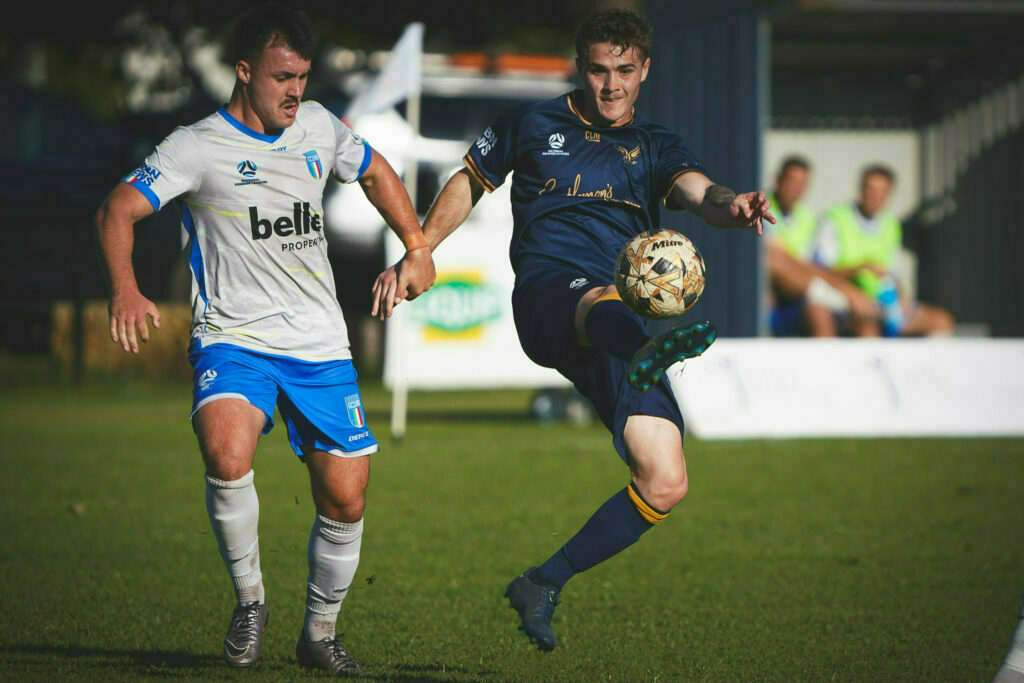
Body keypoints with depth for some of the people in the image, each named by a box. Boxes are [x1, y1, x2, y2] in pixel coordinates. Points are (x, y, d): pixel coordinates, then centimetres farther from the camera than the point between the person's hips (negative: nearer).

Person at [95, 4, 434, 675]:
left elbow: (374, 170, 28)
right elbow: (117, 210, -12)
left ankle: (320, 632, 24)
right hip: (233, 339, -4)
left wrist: (417, 248, 20)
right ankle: (250, 599, -10)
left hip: (320, 343, 5)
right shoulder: (198, 148, -6)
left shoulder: (317, 126, 9)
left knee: (345, 499, 1)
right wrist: (126, 291, -28)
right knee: (227, 454, -32)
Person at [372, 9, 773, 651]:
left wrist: (732, 206, -27)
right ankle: (646, 356, -82)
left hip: (622, 323, 4)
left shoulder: (656, 147, 18)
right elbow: (469, 182, 29)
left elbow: (699, 191, -3)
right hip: (547, 292, -4)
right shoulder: (534, 124, 16)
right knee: (602, 302, -43)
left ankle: (544, 584, 8)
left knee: (666, 484, -9)